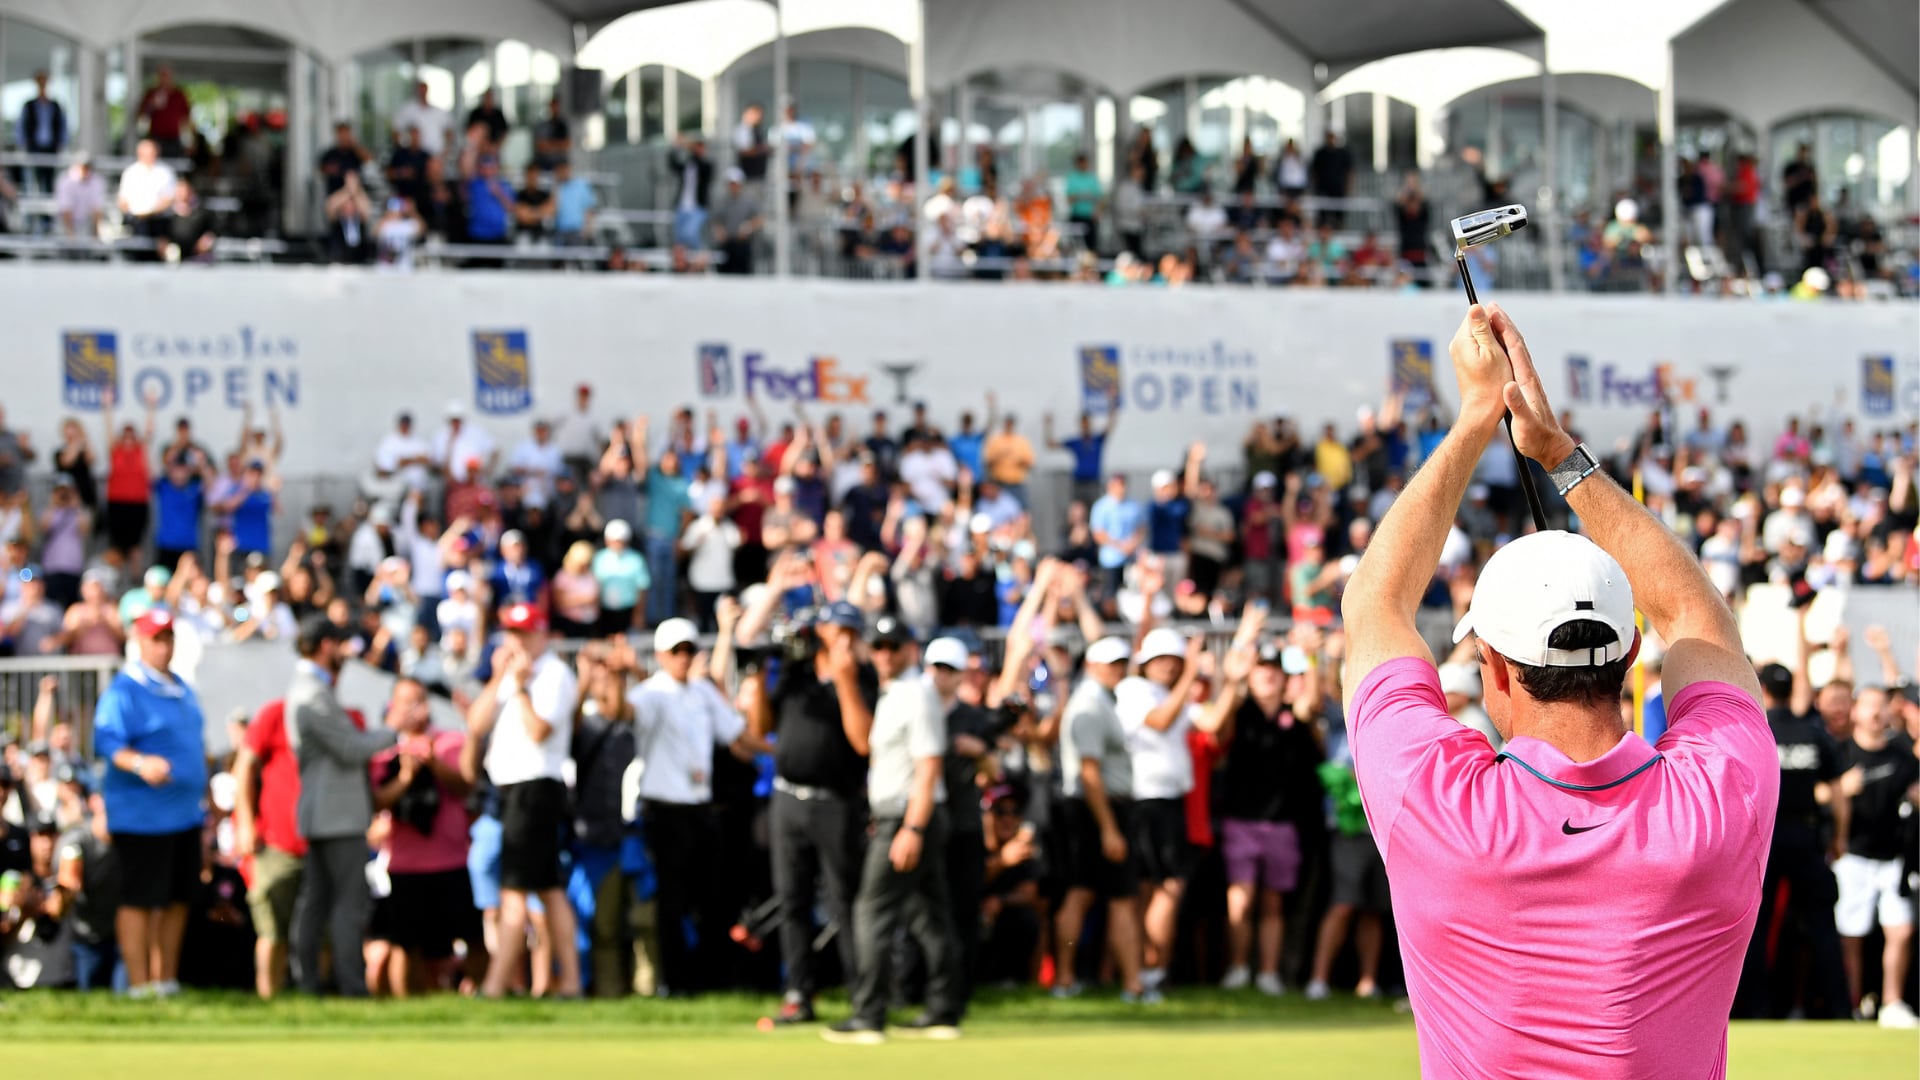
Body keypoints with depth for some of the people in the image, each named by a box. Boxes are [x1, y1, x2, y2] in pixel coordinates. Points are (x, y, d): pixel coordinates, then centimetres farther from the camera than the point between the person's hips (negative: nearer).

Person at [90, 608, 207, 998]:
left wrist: (201, 798, 23)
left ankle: (166, 978, 21)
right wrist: (139, 763, -38)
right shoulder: (122, 691, -11)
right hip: (140, 816, -8)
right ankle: (139, 982, -2)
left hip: (184, 815, 9)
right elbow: (107, 742, -20)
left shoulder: (180, 689, 16)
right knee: (139, 899, -6)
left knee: (177, 898, 12)